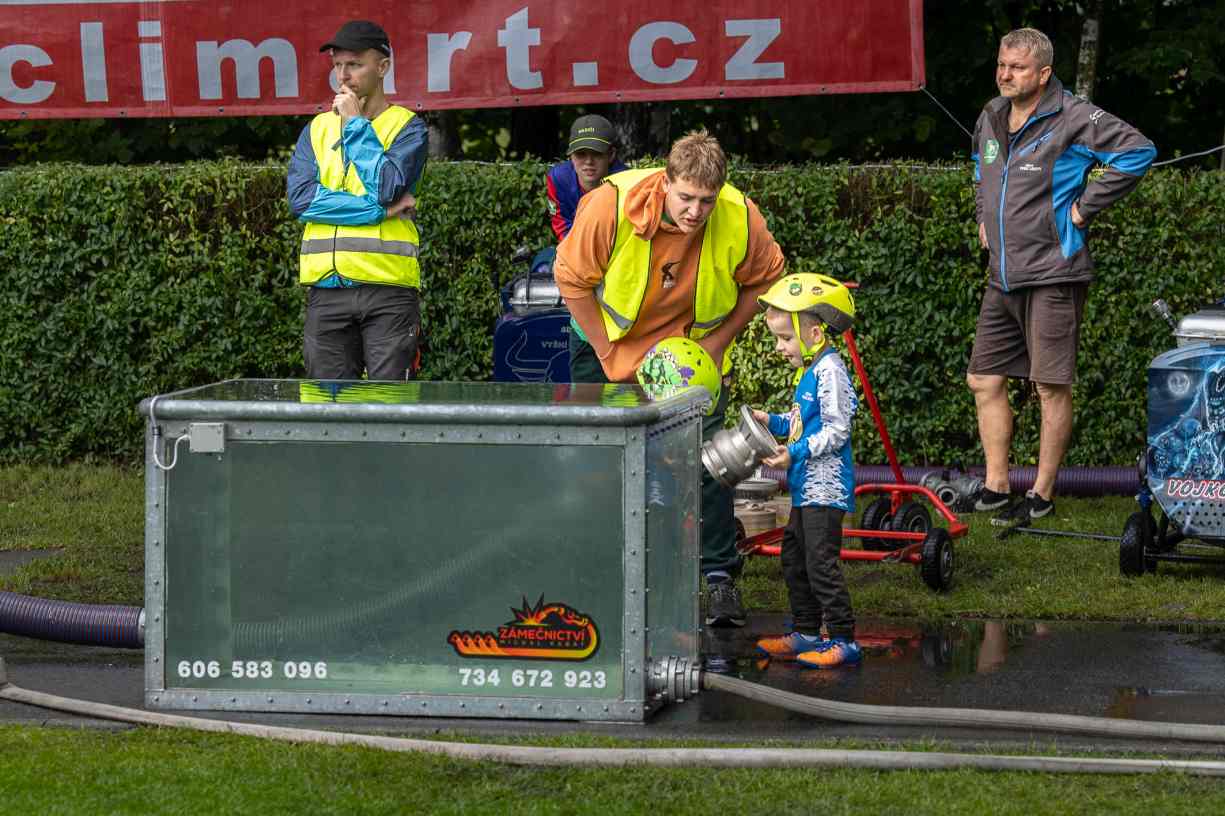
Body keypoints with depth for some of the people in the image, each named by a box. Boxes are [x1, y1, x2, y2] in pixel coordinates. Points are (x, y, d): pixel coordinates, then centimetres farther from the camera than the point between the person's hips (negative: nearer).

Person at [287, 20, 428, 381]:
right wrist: (380, 209, -9)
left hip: (388, 288, -3)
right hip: (327, 290, 3)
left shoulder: (407, 127, 6)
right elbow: (300, 199, -2)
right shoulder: (316, 129, 15)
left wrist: (355, 123, -3)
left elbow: (386, 186, -13)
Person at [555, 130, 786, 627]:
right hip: (608, 339, 0)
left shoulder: (741, 220, -26)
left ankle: (719, 577, -2)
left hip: (693, 348, 0)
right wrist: (609, 356, -16)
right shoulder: (612, 204, -31)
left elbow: (764, 279, -5)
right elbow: (573, 278, -17)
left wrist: (718, 341, -12)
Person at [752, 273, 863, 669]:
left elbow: (836, 430, -20)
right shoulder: (810, 370, 14)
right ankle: (806, 633, 25)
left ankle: (843, 640, -8)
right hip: (807, 487, 11)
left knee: (820, 562, -11)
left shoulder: (830, 371, -17)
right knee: (794, 559, 17)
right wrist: (773, 422, 12)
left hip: (825, 487, -11)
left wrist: (795, 453, -22)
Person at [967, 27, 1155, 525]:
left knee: (1051, 388, -3)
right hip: (1003, 278, 8)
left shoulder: (1072, 119, -13)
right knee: (984, 381, 8)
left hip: (1052, 276, -8)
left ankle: (1042, 496, 5)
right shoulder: (991, 118, 11)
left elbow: (1138, 151, -19)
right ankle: (995, 488, 17)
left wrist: (1085, 207, -14)